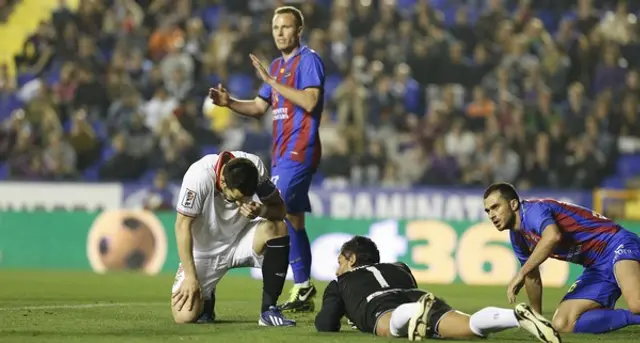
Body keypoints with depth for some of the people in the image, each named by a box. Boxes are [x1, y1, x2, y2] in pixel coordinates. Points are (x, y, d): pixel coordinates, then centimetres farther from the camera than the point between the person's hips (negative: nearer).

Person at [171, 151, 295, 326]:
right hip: (205, 252, -3)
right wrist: (190, 276, -25)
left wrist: (262, 211, -33)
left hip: (240, 240, 3)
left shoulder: (254, 167, -20)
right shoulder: (199, 176, -30)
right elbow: (183, 226, -23)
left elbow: (280, 209, -9)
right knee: (184, 316, -19)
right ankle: (206, 298, 20)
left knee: (277, 229, -29)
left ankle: (269, 311, -18)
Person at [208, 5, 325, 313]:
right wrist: (229, 102, 1)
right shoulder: (277, 66, 18)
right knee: (292, 219, 9)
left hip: (298, 151, -9)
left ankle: (302, 285, -14)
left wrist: (271, 80, -21)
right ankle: (303, 292, 13)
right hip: (282, 152, 9)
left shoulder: (308, 60, -8)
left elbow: (310, 101, -21)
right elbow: (259, 107, 19)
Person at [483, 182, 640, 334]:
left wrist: (521, 274, -31)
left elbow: (553, 236, -36)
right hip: (597, 269, 10)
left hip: (617, 246, -10)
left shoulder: (533, 210, -14)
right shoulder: (517, 237, 15)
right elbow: (532, 276, 30)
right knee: (562, 324, -6)